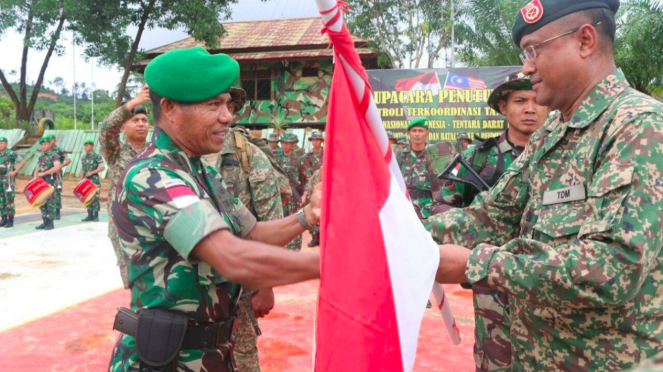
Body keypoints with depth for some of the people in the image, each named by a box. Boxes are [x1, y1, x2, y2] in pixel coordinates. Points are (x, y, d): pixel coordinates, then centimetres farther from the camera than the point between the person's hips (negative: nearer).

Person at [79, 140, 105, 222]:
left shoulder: (97, 156, -5)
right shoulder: (83, 158, 14)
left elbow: (102, 167, -10)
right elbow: (82, 170, 19)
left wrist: (92, 172, -16)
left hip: (94, 180, -6)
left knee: (95, 197, -6)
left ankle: (96, 216, 0)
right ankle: (90, 215, 11)